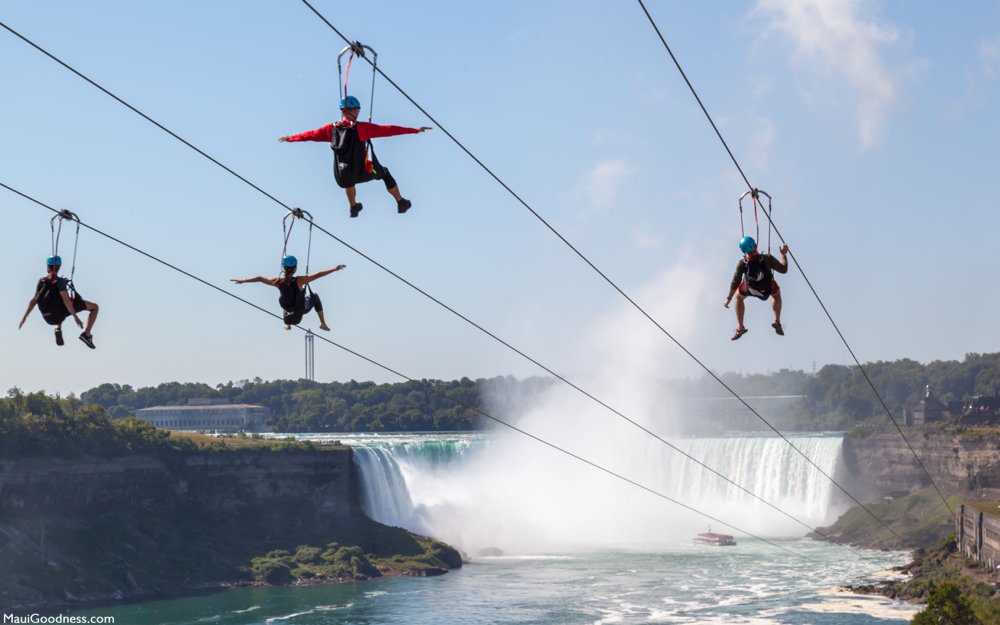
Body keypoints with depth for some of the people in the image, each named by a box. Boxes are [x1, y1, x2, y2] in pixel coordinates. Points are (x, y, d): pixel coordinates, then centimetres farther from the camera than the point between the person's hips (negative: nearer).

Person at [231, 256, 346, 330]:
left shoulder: (278, 282, -24)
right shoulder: (299, 281, -34)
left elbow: (260, 278, -12)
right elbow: (318, 275, -34)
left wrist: (243, 281, 0)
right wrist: (335, 269, -32)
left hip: (288, 309, 2)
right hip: (303, 308, -2)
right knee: (315, 297, 29)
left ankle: (288, 324, 49)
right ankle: (323, 323, 31)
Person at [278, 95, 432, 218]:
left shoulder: (332, 129, -5)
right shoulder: (361, 128, -16)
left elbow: (311, 134, 9)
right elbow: (387, 130, -18)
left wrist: (290, 138, 26)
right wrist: (416, 130, -16)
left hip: (343, 178, 3)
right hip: (364, 173, -3)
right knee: (385, 173, 28)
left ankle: (353, 207, 58)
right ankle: (401, 203, 40)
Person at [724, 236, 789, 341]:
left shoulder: (742, 263, -36)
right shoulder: (767, 259, -40)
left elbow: (735, 283, -24)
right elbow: (783, 269, -23)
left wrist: (729, 298, -10)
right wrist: (784, 254, -9)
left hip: (749, 289, 0)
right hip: (767, 288, 0)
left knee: (738, 297, 33)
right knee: (777, 294, 35)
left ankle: (741, 328, 36)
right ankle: (777, 322, 37)